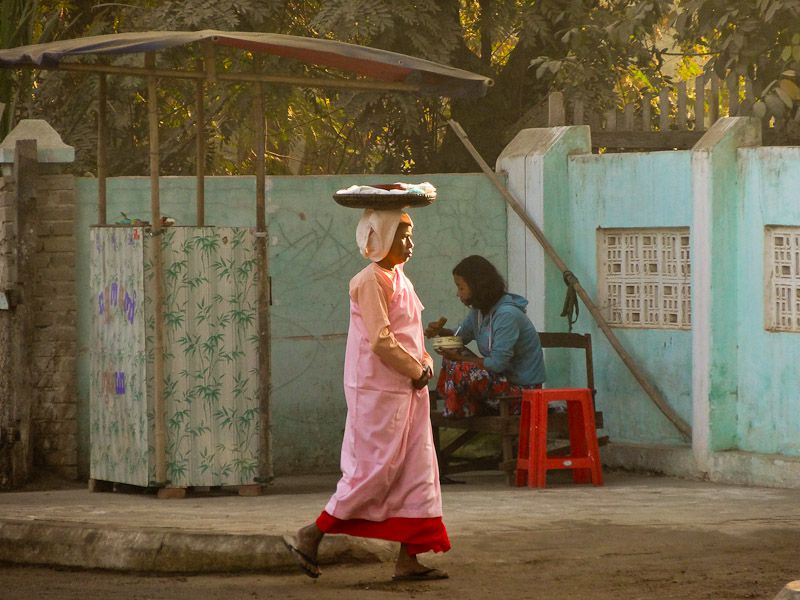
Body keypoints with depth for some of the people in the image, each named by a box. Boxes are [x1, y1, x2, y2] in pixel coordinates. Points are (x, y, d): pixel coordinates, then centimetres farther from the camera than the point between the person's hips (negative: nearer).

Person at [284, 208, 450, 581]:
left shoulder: (399, 280, 15)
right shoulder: (372, 281, -14)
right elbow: (381, 342, -21)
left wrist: (424, 361, 2)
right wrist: (417, 370, -11)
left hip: (407, 391, 9)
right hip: (379, 392, -9)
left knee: (417, 471, 5)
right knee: (376, 471, -8)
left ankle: (408, 560, 6)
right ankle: (309, 538, 3)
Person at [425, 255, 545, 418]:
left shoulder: (507, 314, -23)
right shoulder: (479, 310, 6)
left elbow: (497, 364, -26)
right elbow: (460, 335, 21)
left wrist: (459, 358, -16)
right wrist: (439, 331, -1)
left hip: (522, 390, -10)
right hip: (503, 379, 10)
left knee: (460, 371, -25)